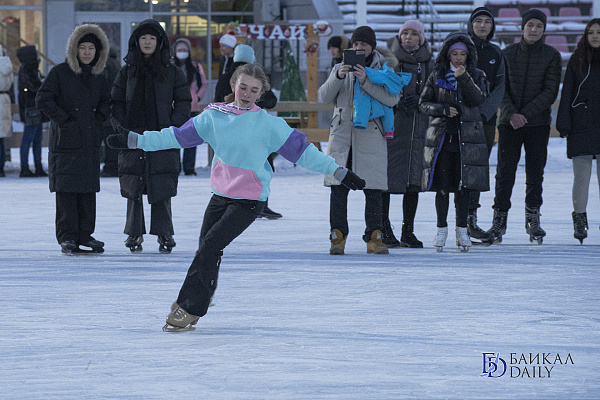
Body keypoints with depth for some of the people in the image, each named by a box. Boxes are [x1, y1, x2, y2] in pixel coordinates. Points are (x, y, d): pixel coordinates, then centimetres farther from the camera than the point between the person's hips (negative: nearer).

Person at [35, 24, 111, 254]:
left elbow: (107, 102, 27)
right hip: (65, 141, -5)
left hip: (91, 141, 5)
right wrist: (63, 119, -10)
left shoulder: (98, 77, 13)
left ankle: (85, 233, 11)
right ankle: (67, 236, -2)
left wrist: (100, 117, 8)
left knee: (88, 189, 5)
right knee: (66, 189, -6)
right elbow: (43, 100, -7)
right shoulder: (60, 73, -4)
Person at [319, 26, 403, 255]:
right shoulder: (341, 68, 15)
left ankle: (374, 237, 3)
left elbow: (392, 98, -8)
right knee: (338, 187, -5)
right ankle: (338, 236, -1)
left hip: (370, 134, -2)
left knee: (373, 189, -3)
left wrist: (365, 81, -17)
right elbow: (324, 96, 5)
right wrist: (338, 77, -12)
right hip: (342, 133, 2)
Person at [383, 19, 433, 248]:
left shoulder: (429, 64, 11)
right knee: (387, 178, -6)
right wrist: (397, 101, -16)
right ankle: (384, 230, 3)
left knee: (414, 179, 3)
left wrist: (419, 100, -11)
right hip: (392, 125, -3)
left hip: (419, 127, 3)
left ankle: (408, 232, 11)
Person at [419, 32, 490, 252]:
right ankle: (441, 228, 9)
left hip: (467, 135, 0)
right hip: (441, 135, 0)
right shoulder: (437, 76, 8)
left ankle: (462, 230, 9)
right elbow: (423, 103, 7)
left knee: (464, 185, -1)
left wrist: (464, 78, -21)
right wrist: (442, 109, -10)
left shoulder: (476, 75, 7)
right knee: (442, 184, -1)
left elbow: (478, 99, -10)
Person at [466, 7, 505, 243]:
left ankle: (469, 219, 10)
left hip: (487, 117, 4)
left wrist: (485, 112, -9)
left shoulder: (495, 53, 12)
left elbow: (499, 88, 6)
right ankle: (469, 218, -12)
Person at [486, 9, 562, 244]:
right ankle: (499, 221, 1)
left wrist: (525, 114, -15)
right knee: (504, 172, -4)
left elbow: (550, 92, -6)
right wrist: (511, 114, -15)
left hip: (538, 122, -1)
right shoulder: (508, 54, 6)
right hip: (509, 122, 1)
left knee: (535, 173, 3)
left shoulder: (551, 56, 1)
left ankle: (533, 220, 14)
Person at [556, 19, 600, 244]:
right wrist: (563, 124, -2)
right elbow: (567, 93, 6)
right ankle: (580, 221, 6)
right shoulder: (577, 61, 7)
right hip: (581, 127, 0)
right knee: (581, 176, -1)